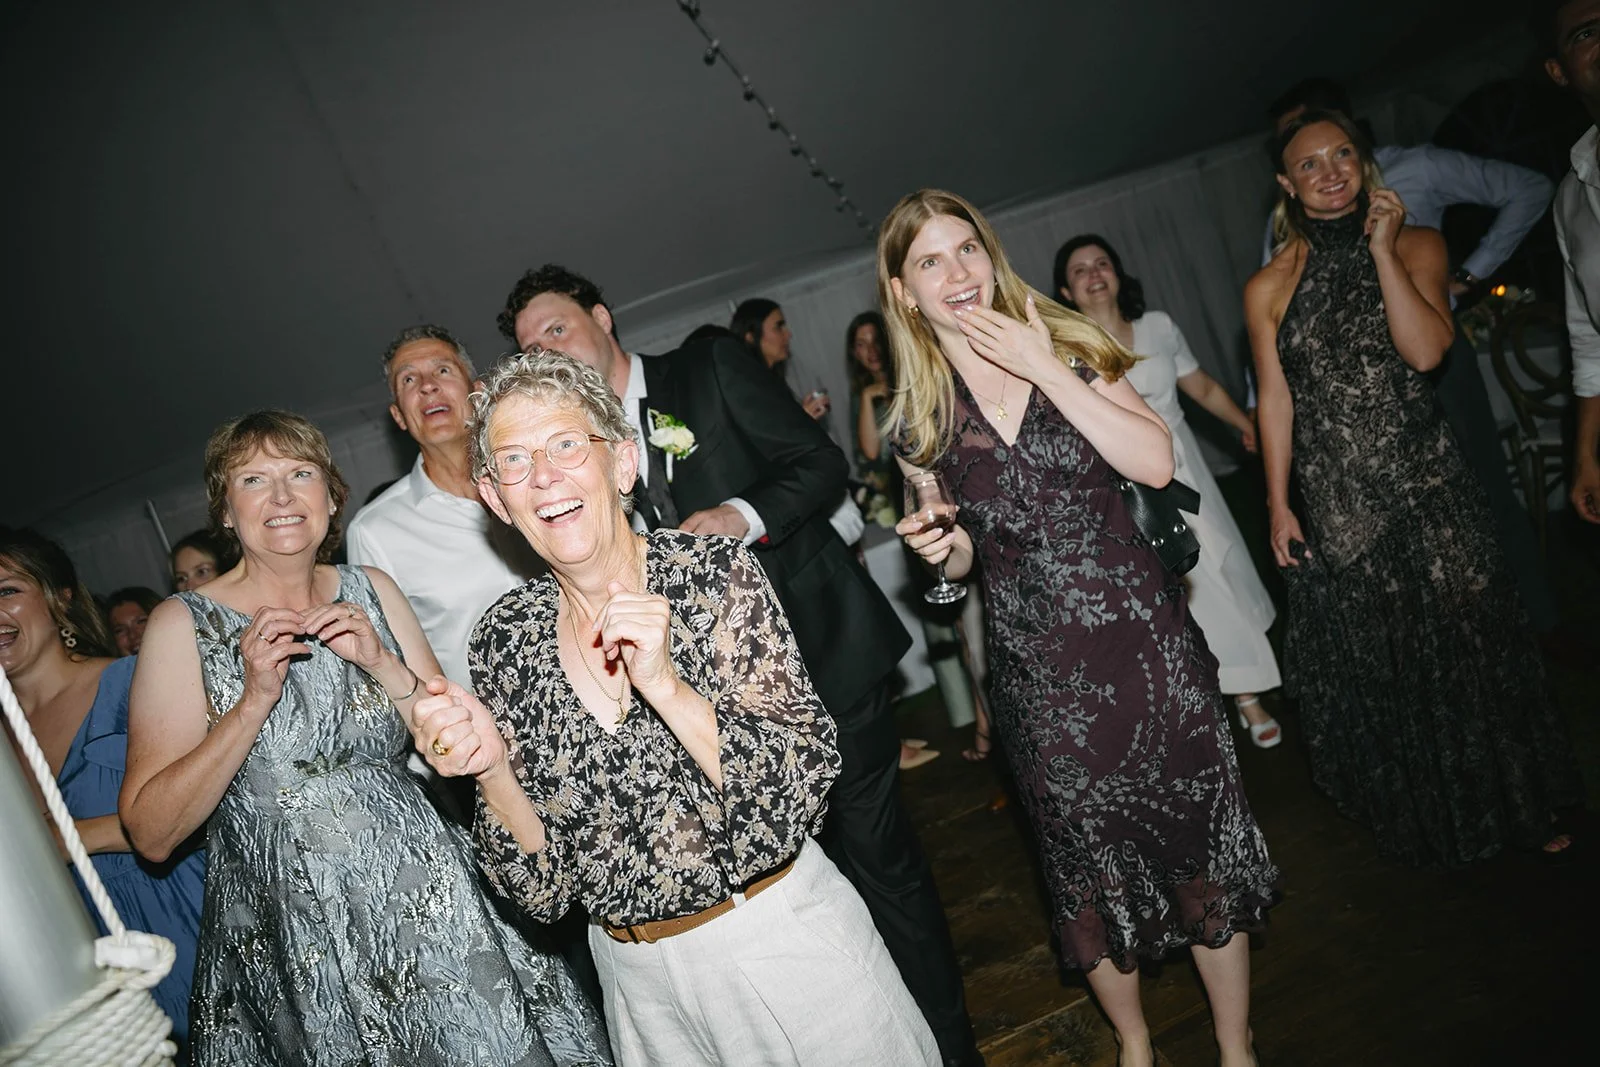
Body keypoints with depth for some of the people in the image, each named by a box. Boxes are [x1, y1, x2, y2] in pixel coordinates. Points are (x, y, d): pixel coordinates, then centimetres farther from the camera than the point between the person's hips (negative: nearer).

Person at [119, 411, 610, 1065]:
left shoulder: (371, 591, 4)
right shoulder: (184, 624, -5)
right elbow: (151, 835, -10)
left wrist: (380, 663, -10)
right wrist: (253, 702, -20)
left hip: (427, 905, 3)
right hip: (288, 936, -2)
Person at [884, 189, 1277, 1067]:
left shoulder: (1067, 344, -1)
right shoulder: (919, 419, -1)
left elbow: (1155, 463, -13)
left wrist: (1049, 371, -17)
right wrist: (945, 549, -14)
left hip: (1142, 634, 0)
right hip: (1038, 667, 1)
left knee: (1200, 837, 10)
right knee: (1091, 865, 14)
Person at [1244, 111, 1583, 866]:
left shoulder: (1415, 245, 1)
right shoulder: (1268, 288, 0)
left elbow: (1425, 350, -15)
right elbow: (1275, 400, 0)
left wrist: (1381, 248, -13)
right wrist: (1277, 504, -2)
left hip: (1424, 483, 0)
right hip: (1336, 501, 0)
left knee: (1461, 641, 8)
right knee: (1369, 660, 9)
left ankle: (1514, 806, 30)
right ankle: (1418, 817, 32)